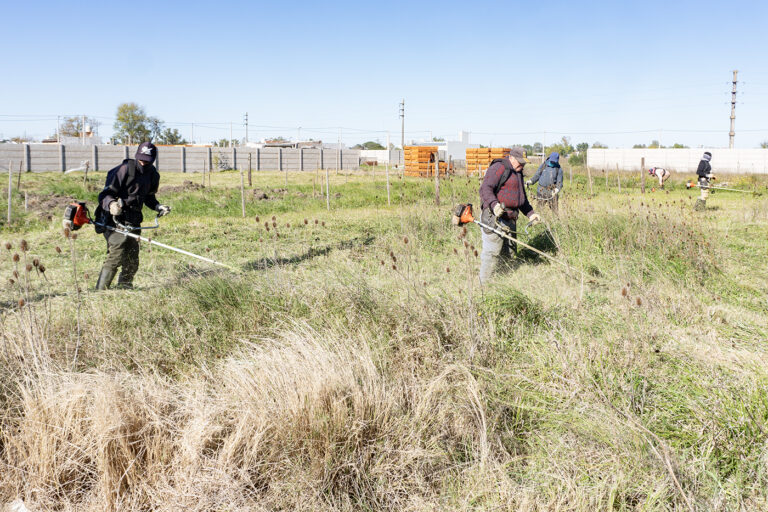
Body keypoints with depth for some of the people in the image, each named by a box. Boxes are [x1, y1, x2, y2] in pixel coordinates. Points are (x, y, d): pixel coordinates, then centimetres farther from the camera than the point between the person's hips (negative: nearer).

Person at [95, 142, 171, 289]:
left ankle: (124, 288, 26)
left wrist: (157, 206, 4)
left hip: (133, 222, 7)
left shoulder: (153, 175, 7)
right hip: (116, 220, -7)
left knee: (132, 260, 10)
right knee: (116, 255, -18)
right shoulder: (125, 169, -14)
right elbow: (105, 194, -15)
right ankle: (100, 291, -13)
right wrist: (111, 204, -36)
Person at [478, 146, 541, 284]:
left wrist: (530, 214, 24)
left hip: (510, 220, 9)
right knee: (492, 252, -10)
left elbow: (522, 198, 33)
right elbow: (485, 189, -19)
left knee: (505, 254, 11)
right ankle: (484, 285, -4)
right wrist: (494, 204, -34)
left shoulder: (518, 173, 23)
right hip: (495, 217, -9)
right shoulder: (499, 168, -8)